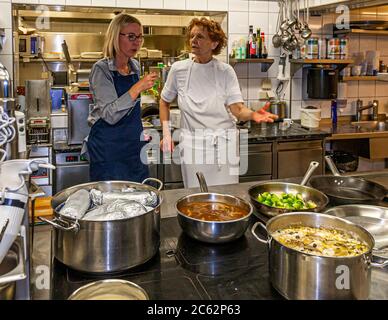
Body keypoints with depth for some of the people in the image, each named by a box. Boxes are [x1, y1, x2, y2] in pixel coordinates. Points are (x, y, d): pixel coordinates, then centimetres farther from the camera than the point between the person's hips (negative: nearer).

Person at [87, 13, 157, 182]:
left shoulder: (135, 67, 7)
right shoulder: (101, 69, -13)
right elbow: (110, 115, -23)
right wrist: (138, 88, -27)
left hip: (133, 145, 6)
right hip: (108, 148, -6)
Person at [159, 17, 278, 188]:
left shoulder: (225, 71, -2)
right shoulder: (178, 69, 1)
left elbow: (238, 110, -9)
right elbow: (164, 102, 14)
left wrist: (253, 115, -30)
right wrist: (166, 133, 3)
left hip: (223, 145, 0)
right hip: (192, 146, 1)